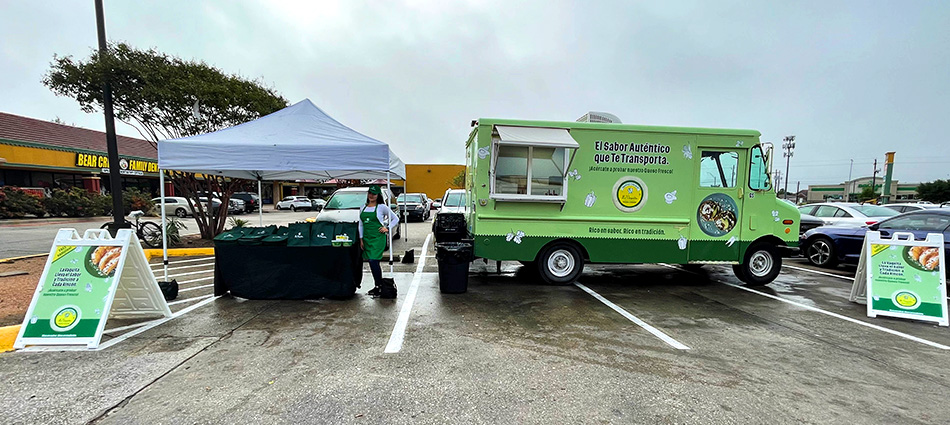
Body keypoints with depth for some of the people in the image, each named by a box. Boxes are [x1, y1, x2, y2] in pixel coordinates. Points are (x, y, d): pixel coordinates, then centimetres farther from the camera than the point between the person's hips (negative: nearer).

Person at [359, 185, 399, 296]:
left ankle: (379, 286, -4)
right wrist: (361, 239, 12)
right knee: (372, 262, 7)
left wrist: (388, 228, -7)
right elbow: (361, 224, 18)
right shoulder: (363, 208, 13)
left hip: (378, 238, -6)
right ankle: (379, 285, 17)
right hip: (367, 238, 6)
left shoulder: (382, 207, -2)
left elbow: (396, 219, 4)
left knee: (373, 261, -14)